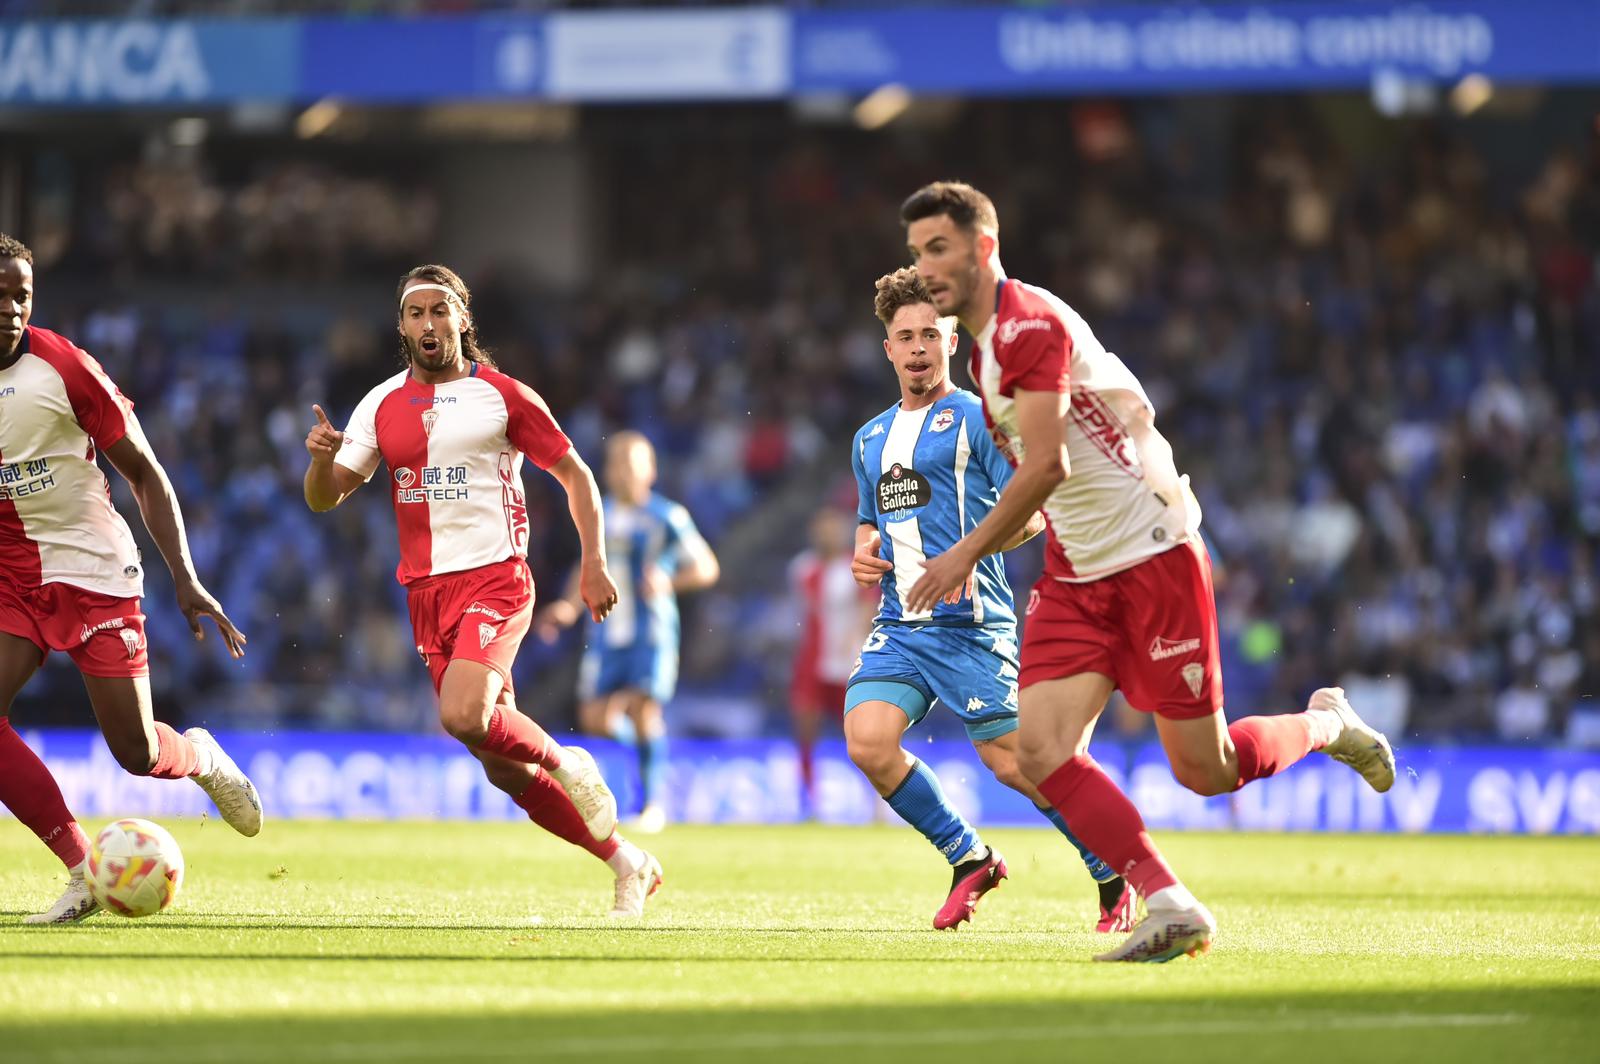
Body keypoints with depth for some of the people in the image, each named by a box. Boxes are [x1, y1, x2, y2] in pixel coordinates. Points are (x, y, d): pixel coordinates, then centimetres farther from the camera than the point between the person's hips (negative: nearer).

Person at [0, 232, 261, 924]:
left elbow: (145, 474, -4)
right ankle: (82, 868, -9)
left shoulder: (63, 367, -12)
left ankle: (202, 757, 34)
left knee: (137, 754, -4)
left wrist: (185, 580, -8)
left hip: (94, 573, -3)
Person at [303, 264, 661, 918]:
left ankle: (565, 764, 0)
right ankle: (627, 863, 16)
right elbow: (326, 498, 8)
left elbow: (573, 473, 7)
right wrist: (322, 458, -15)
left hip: (495, 579, -5)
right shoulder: (382, 405, 10)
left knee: (463, 715, -30)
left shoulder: (503, 395, 0)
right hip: (426, 592, 5)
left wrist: (594, 563, -1)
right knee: (503, 770, 3)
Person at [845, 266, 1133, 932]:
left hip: (970, 625, -6)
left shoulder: (975, 419, -2)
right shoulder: (870, 440, 19)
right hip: (900, 623, 6)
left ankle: (1114, 873, 12)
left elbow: (1035, 507, -8)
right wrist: (864, 550, 9)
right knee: (866, 741, -14)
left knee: (1010, 760, -8)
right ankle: (969, 859, 5)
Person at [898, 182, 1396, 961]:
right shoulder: (984, 346, 14)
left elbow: (1046, 465, -23)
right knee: (1043, 752, -12)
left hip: (1153, 559, -9)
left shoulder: (1030, 323, -17)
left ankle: (1326, 724, 29)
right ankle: (1170, 906, -11)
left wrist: (967, 552, -15)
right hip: (1074, 577, 9)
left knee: (1206, 771, -1)